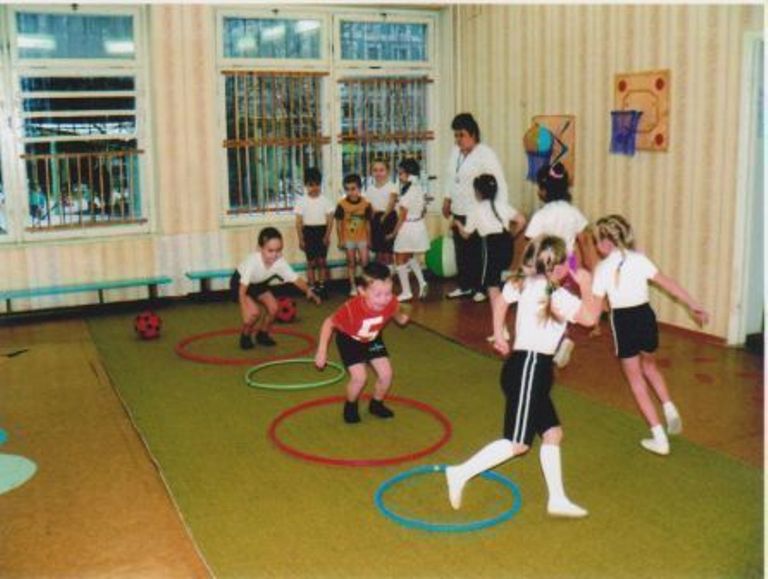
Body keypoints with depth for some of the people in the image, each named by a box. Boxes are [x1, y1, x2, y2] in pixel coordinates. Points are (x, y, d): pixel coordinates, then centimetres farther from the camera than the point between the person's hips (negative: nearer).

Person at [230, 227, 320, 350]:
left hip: (259, 283, 5)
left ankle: (263, 334, 20)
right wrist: (245, 311, -42)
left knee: (273, 307, -6)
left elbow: (295, 278, -22)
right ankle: (245, 336, 6)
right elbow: (243, 288, -37)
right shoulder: (252, 261, -41)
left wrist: (308, 291, -40)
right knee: (254, 312, -22)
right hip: (239, 283, -5)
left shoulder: (280, 262, -27)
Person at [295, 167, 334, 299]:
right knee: (311, 262, 3)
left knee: (322, 261, 3)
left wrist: (327, 235, -9)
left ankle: (321, 287, 13)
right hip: (309, 232, -1)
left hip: (322, 231, 1)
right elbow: (299, 222, -1)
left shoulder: (325, 200, 0)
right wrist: (301, 239, -5)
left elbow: (330, 219, 0)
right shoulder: (301, 201, -2)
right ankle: (312, 288, 10)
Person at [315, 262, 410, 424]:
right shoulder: (351, 308, -42)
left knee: (386, 373, -1)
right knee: (359, 377, -16)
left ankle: (376, 404, 28)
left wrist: (401, 318, -12)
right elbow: (329, 323, -27)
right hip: (350, 340, -4)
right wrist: (322, 351, -26)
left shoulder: (391, 303, -30)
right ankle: (350, 406, 16)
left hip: (372, 339, 4)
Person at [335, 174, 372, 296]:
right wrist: (340, 240, -3)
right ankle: (353, 286, 19)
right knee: (351, 263, 9)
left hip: (362, 238, 0)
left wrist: (369, 239, 4)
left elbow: (368, 223, 1)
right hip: (348, 239, 0)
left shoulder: (366, 204, -7)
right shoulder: (342, 204, -10)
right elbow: (339, 223, -4)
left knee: (364, 262, -3)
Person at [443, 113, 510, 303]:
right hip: (459, 211, 7)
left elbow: (499, 183, -16)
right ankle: (465, 286, 26)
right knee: (461, 251, 13)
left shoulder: (485, 154, -15)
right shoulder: (455, 152, 8)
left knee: (479, 253, 3)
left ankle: (482, 288, 16)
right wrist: (447, 199, 15)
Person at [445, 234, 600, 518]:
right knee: (517, 442, -8)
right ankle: (461, 474, -6)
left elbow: (501, 300, 26)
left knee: (552, 432, 13)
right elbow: (590, 317, -22)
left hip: (532, 369, 10)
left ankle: (557, 500, 19)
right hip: (529, 368, -10)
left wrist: (498, 336, 34)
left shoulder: (526, 283, 11)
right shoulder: (556, 294, -15)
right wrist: (586, 285, -7)